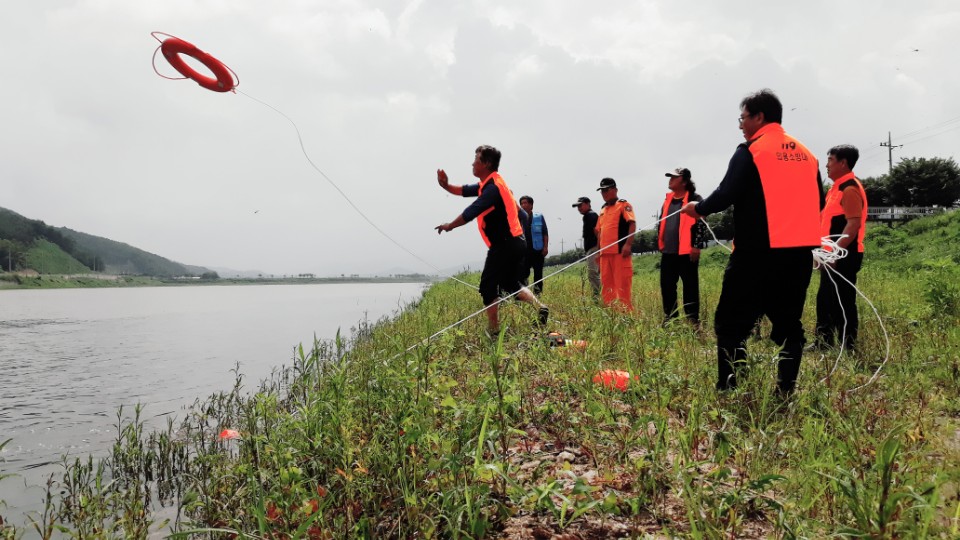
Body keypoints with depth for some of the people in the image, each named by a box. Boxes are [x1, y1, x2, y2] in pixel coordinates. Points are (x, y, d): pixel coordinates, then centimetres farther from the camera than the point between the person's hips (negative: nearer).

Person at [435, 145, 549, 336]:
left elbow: (471, 213, -19)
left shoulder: (493, 187, -18)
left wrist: (450, 226, -4)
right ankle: (540, 307, 6)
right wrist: (446, 186, 6)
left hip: (505, 245, -10)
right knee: (510, 284, 19)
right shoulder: (489, 184, 14)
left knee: (488, 287, -1)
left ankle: (493, 331, 4)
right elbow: (465, 190, 23)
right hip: (514, 242, 10)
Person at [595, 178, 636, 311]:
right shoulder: (603, 209, 21)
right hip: (605, 252, 8)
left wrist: (628, 244, -23)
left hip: (620, 252, -8)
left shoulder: (623, 205, -1)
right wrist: (598, 250, 19)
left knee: (623, 284, -8)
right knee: (606, 285, 10)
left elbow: (632, 223, -13)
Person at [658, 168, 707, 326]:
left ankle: (693, 320, 5)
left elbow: (701, 223, -10)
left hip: (687, 251, -7)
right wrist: (660, 243, 18)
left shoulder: (695, 199, -5)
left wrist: (697, 246, -15)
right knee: (666, 286, 9)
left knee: (690, 287, -1)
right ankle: (670, 318, 20)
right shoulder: (668, 199, 17)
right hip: (668, 252, 7)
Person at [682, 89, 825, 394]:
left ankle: (727, 390, -3)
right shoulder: (805, 154, 14)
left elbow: (726, 195, -13)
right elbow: (818, 202, 17)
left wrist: (699, 208, 4)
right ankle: (786, 391, 12)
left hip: (759, 252, -6)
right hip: (801, 252, 7)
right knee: (788, 324, 13)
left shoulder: (751, 151, -6)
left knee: (731, 323, 0)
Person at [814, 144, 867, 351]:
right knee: (825, 301, 15)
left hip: (843, 256, -10)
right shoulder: (837, 188, 17)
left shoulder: (850, 189, -14)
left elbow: (854, 224, -23)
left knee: (843, 303, -4)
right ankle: (822, 344, 23)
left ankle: (848, 348, 3)